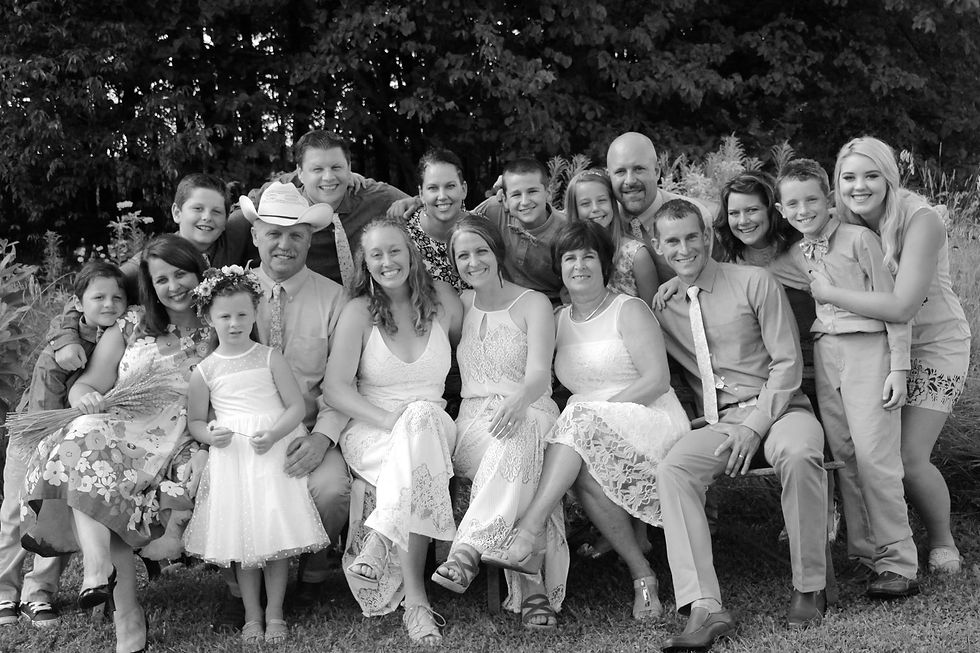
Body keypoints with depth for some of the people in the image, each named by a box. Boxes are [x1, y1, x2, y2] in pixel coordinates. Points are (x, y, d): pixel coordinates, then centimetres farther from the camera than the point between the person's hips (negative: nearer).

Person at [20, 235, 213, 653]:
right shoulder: (130, 328, 15)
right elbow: (86, 385, 10)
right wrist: (85, 397, -12)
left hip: (182, 441, 0)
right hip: (120, 431, 0)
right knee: (86, 445, -34)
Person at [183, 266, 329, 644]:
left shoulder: (270, 358, 2)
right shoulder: (205, 371, 5)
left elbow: (297, 406, 1)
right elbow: (195, 421, 12)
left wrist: (273, 434, -16)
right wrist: (210, 435, -10)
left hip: (275, 450, -1)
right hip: (231, 457, 1)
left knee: (276, 530, -3)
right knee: (241, 534, 0)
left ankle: (274, 612, 9)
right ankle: (252, 615, 13)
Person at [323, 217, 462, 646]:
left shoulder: (440, 298, 7)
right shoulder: (359, 311, 0)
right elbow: (334, 389, -6)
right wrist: (389, 419, -21)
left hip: (432, 424, 2)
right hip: (370, 430, -2)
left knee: (424, 418, -35)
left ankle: (378, 544, -32)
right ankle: (415, 598, -37)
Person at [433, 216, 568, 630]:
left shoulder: (533, 304, 5)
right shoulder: (459, 305, 18)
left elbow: (539, 373, -10)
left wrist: (518, 401, -32)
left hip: (528, 412, -1)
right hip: (474, 423, 2)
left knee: (517, 438, -40)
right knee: (513, 452, -35)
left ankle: (468, 550, -49)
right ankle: (531, 587, -44)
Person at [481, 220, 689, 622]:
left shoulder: (629, 311, 2)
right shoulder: (558, 321, 19)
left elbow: (657, 380, -7)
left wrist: (600, 408, -16)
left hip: (651, 420, -4)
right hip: (587, 436, 4)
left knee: (581, 421, -34)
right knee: (583, 471, -31)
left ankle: (528, 534, -44)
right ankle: (641, 575, -22)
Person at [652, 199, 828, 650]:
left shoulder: (754, 283, -1)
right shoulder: (662, 306, 11)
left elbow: (787, 363, -4)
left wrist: (754, 426, -15)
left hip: (778, 408, -3)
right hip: (718, 422, 3)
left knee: (798, 453, -37)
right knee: (672, 470, -27)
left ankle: (809, 587, -21)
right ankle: (705, 609, -35)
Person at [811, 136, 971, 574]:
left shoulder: (921, 222, -25)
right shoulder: (847, 225, -7)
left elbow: (901, 307, -33)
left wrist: (830, 293, -28)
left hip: (934, 346, -5)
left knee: (909, 459, -11)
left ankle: (942, 540, 15)